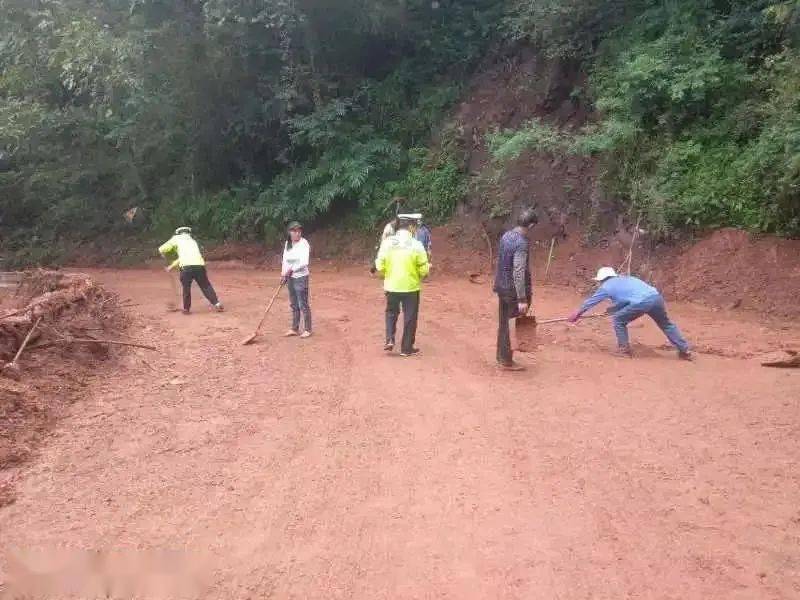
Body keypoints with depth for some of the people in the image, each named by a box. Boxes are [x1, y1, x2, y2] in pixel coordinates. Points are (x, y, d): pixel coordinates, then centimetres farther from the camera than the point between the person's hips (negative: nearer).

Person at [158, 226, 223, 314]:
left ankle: (186, 309, 19)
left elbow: (162, 249, 12)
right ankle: (217, 304, 6)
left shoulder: (176, 239, 18)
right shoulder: (193, 241, 33)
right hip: (199, 265, 3)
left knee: (186, 288, 14)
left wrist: (167, 258, 32)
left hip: (186, 266, -3)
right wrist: (172, 266, 41)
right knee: (206, 286, 12)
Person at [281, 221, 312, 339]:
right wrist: (284, 274, 0)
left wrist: (292, 270, -27)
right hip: (290, 278, 7)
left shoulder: (304, 243, -14)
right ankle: (295, 329, 25)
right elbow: (285, 259, 12)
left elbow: (304, 263, -23)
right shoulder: (287, 243, 8)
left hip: (301, 277, -7)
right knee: (293, 305, 15)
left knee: (303, 305, -1)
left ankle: (307, 330, 10)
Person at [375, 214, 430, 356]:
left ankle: (390, 340, 9)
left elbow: (380, 266, -3)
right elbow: (424, 270, -9)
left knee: (391, 313, 23)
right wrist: (420, 277, 12)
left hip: (391, 286, 2)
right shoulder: (416, 245, -11)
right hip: (411, 287, -2)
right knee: (410, 317, 10)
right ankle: (406, 348, 15)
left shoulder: (387, 242, -5)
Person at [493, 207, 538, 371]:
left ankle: (502, 356, 26)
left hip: (501, 286, 8)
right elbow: (518, 272, -26)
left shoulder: (506, 235, 5)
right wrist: (522, 299, -25)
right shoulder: (522, 243, -22)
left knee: (503, 323, 16)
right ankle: (507, 361, 9)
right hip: (513, 290, -8)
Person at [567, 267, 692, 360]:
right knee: (666, 324, 24)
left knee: (619, 320, 14)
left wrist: (577, 313, 42)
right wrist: (611, 309, 57)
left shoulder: (606, 286, 18)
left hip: (642, 302, -7)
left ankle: (624, 349, 15)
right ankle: (685, 351, 24)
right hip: (657, 297, 7)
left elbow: (591, 301, 30)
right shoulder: (624, 279, 34)